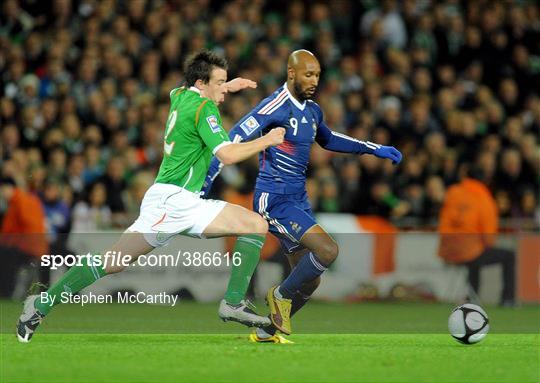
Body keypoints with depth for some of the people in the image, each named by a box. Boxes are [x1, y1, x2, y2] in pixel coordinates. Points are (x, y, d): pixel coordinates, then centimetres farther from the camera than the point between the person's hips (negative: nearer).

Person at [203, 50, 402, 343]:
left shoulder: (312, 110, 11)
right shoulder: (276, 107, -16)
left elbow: (328, 140, 32)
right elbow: (233, 140, -19)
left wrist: (373, 149, 27)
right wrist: (205, 182, -24)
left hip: (298, 201, 9)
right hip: (274, 200, -9)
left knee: (309, 281, 7)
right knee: (328, 250, -23)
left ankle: (267, 332, 22)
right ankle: (281, 295, -2)